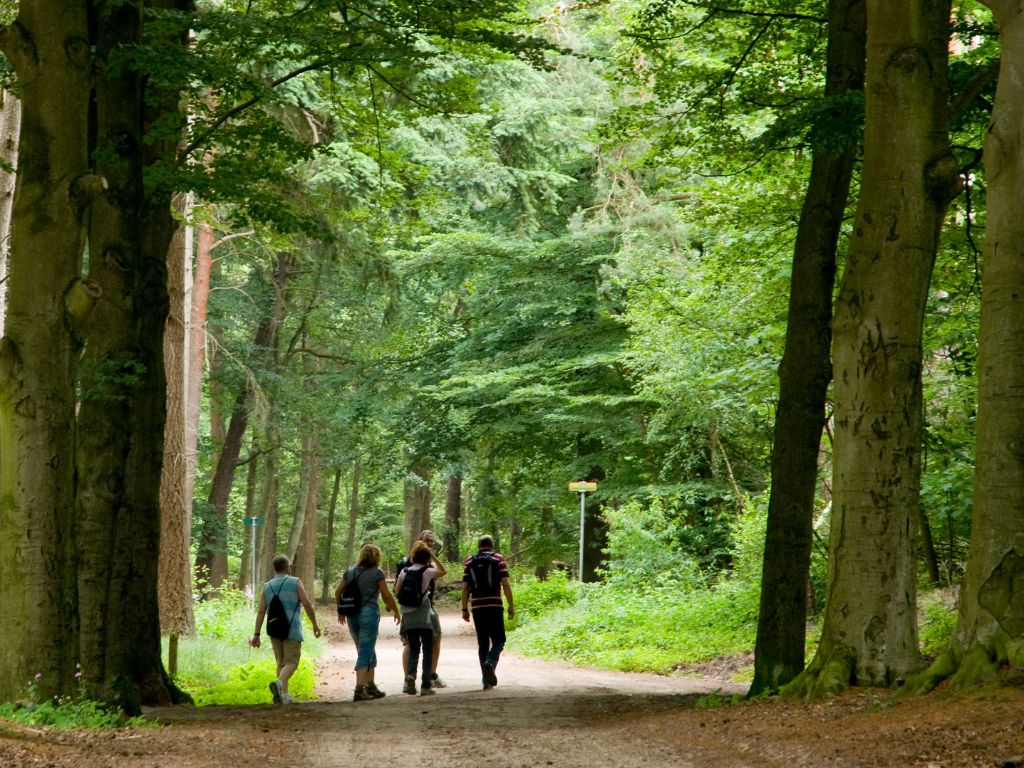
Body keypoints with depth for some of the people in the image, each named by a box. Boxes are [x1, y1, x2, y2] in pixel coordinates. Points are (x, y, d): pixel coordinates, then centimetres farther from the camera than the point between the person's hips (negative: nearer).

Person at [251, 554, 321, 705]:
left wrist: (256, 635, 0)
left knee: (281, 663, 16)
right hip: (292, 629, -4)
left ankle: (284, 695, 13)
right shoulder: (295, 582, -2)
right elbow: (307, 604, -8)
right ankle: (279, 683, -33)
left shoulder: (267, 586, 7)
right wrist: (315, 624, 2)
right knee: (291, 663, -5)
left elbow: (261, 611, 1)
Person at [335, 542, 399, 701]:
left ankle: (371, 687, 23)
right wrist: (396, 611, 7)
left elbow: (338, 592, 10)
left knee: (368, 652, 18)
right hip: (369, 613, -6)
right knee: (365, 653, -4)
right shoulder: (377, 573, -5)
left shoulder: (350, 572, 10)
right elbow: (386, 596, -6)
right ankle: (359, 690, -11)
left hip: (352, 615, 6)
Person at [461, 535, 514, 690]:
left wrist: (464, 609, 8)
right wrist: (511, 606, -1)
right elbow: (506, 584, -4)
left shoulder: (469, 561, 11)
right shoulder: (498, 559, 4)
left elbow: (465, 587, 5)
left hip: (477, 607, 3)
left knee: (483, 643, 8)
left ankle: (487, 680, 5)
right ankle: (490, 663, -24)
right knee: (499, 639, 5)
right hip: (494, 606, -3)